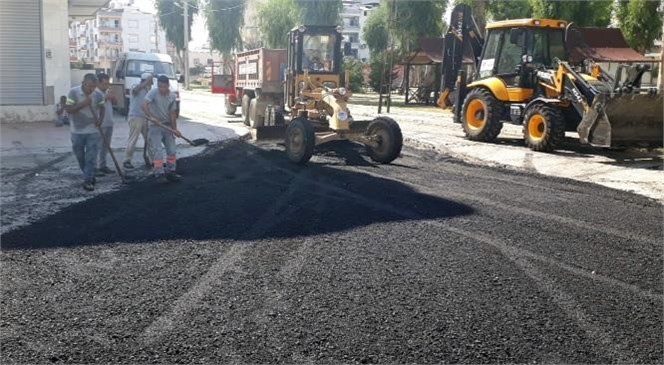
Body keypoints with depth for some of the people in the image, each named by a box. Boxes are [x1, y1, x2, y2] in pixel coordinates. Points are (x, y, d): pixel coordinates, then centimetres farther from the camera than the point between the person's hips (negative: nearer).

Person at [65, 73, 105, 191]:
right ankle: (89, 175, 34)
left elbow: (101, 108, 11)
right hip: (77, 132, 0)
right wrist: (83, 104, -24)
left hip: (93, 131, 1)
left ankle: (87, 180, 2)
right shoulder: (73, 92, -11)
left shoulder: (98, 95, -4)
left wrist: (100, 119, -8)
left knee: (91, 157, -4)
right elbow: (68, 109, -14)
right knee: (80, 157, 13)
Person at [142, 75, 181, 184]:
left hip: (167, 126, 5)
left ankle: (170, 172, 20)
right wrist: (150, 116, -39)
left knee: (172, 150, 8)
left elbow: (172, 113, 5)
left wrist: (174, 129, 1)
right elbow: (144, 105, -26)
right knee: (158, 151, -10)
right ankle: (159, 174, -5)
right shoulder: (153, 92, -14)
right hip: (155, 126, -5)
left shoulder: (172, 96, 1)